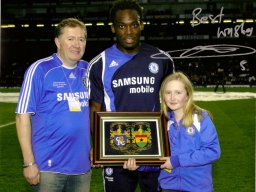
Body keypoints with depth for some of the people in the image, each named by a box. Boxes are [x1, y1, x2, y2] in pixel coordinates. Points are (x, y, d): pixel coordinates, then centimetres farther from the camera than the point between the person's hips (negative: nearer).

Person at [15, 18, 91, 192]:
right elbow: (23, 117, -9)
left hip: (83, 165, 5)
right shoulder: (39, 70, -8)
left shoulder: (88, 70, 6)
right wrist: (29, 163, -12)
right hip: (49, 167, -5)